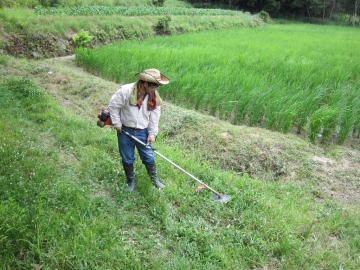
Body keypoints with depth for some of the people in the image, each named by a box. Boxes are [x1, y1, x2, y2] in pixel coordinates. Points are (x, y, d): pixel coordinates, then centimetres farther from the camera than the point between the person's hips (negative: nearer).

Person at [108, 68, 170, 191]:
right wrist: (117, 123, -9)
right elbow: (113, 105, -13)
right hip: (125, 131, -2)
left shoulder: (154, 97, -9)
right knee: (127, 159, 14)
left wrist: (152, 134, -3)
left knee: (149, 157, 12)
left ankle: (155, 179, 34)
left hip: (143, 132, 3)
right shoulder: (125, 91, -24)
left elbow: (154, 116, -1)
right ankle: (131, 181, 36)